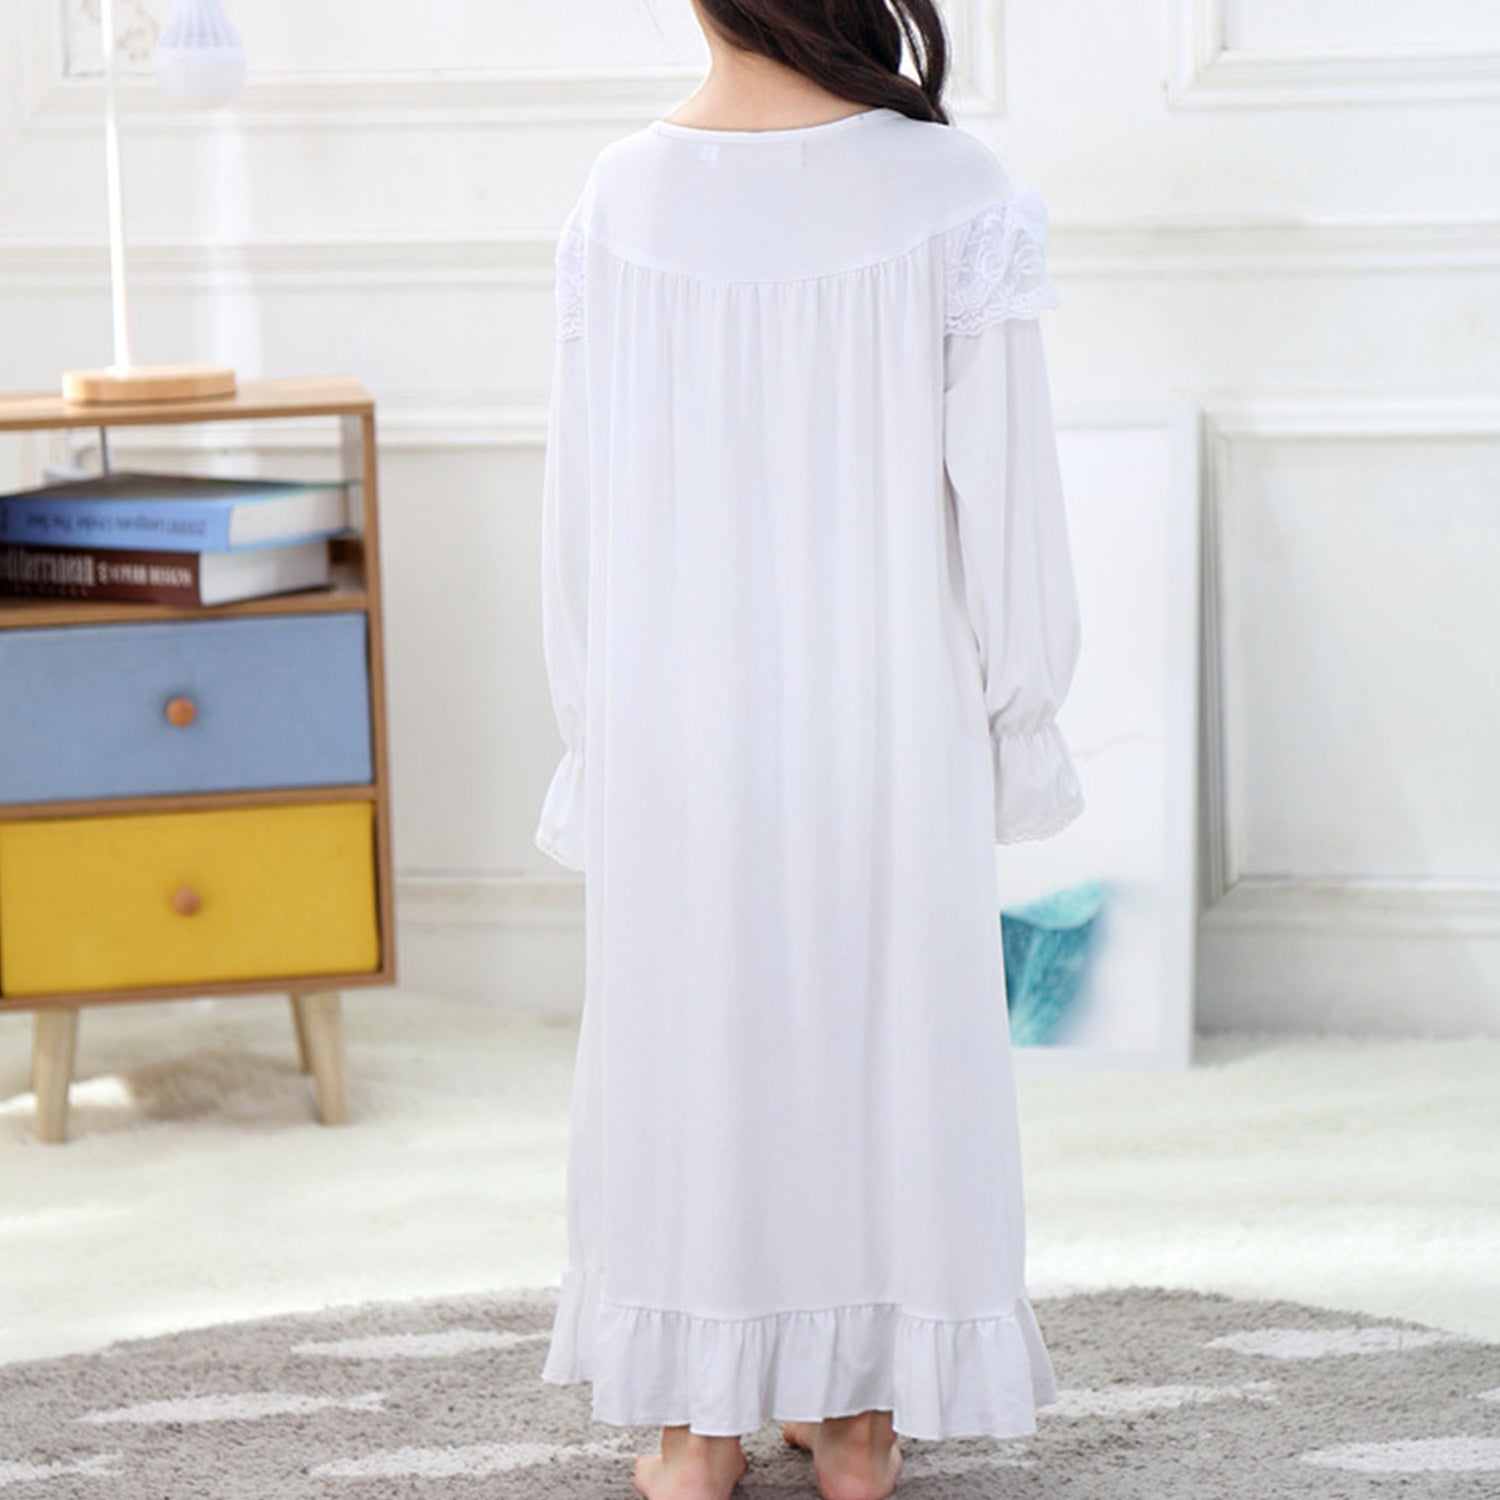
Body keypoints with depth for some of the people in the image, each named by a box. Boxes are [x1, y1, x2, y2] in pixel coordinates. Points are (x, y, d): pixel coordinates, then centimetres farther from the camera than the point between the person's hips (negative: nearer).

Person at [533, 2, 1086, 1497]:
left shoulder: (620, 198, -7)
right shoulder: (950, 193, -12)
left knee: (684, 1029, 13)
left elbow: (581, 497, -1)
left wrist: (590, 729, 10)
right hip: (884, 714, -1)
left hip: (675, 718, 1)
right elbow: (1001, 480, -8)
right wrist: (1020, 710, 4)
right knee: (883, 1025, 12)